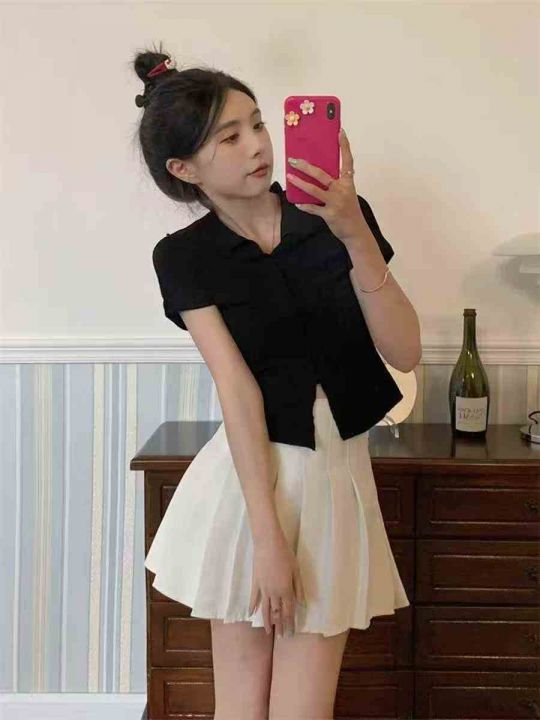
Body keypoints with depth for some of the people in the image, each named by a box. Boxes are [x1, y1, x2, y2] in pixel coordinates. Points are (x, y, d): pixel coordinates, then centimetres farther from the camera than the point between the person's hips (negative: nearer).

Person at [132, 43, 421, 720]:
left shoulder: (339, 216, -1)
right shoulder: (184, 256, -4)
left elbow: (405, 351, -8)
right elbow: (238, 389, -13)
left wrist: (354, 234, -18)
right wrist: (267, 536, -18)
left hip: (338, 473, 2)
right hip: (249, 478, -1)